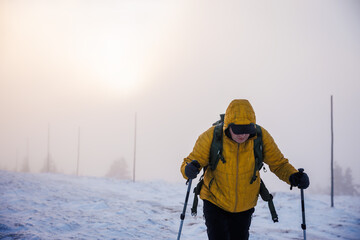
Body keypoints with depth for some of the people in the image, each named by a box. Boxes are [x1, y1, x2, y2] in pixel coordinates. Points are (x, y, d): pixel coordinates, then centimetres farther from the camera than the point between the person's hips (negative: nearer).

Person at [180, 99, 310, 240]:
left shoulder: (261, 136, -19)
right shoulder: (212, 136, -24)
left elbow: (279, 164, -7)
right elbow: (191, 162, -16)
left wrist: (293, 176, -29)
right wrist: (189, 169, -41)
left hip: (244, 206, 3)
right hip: (215, 202, -2)